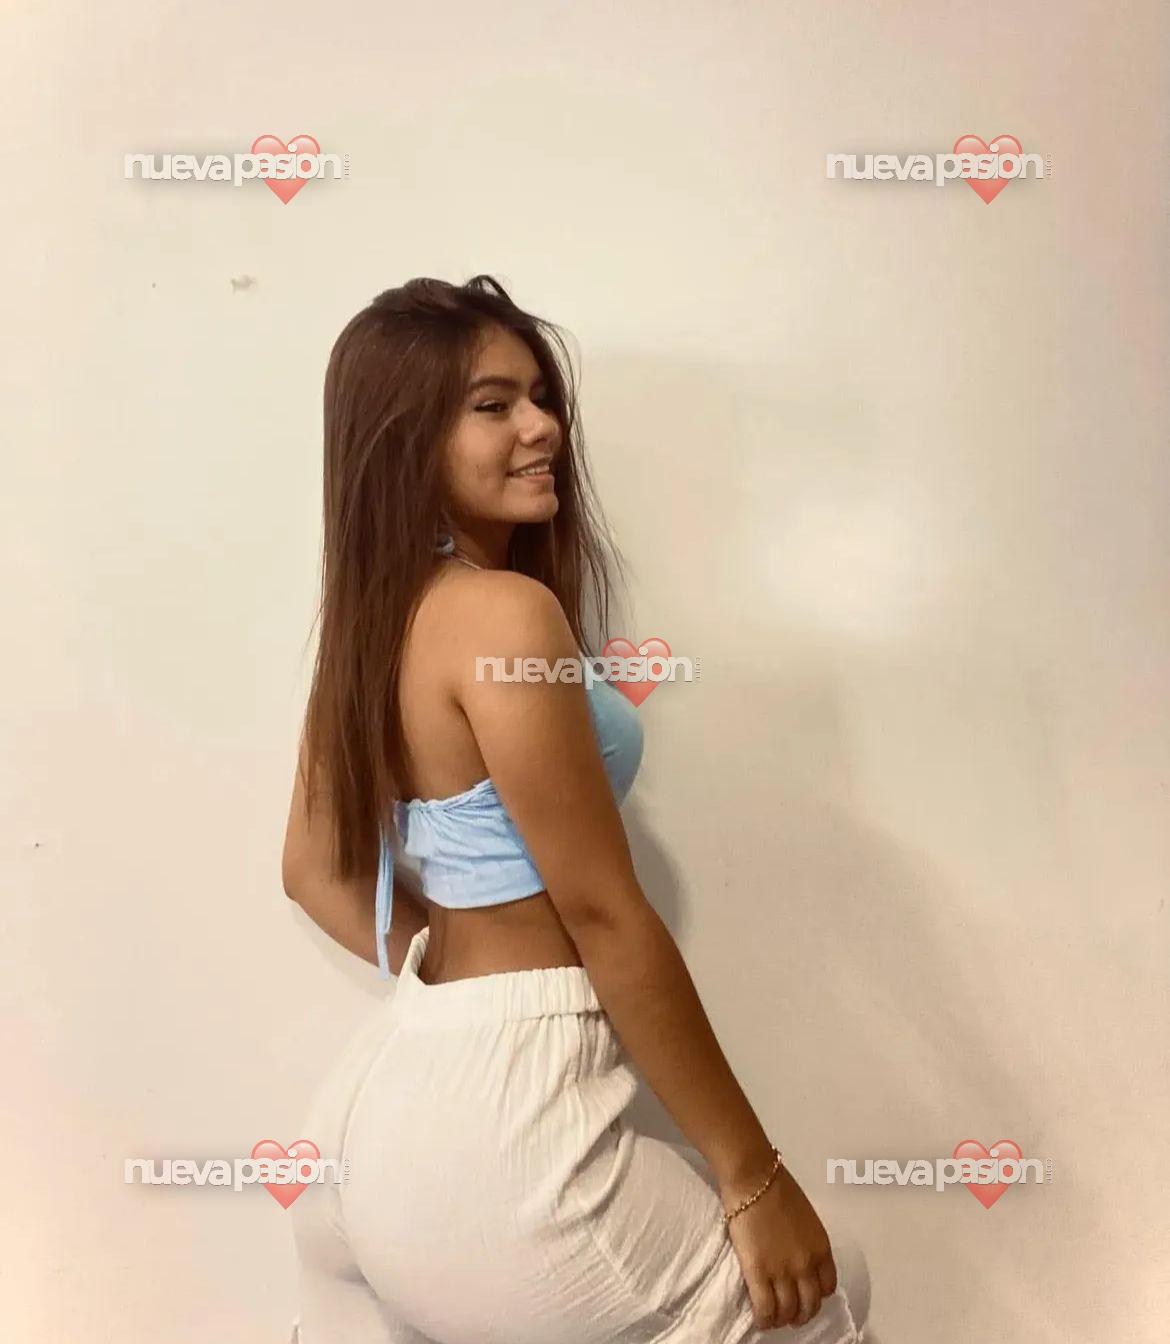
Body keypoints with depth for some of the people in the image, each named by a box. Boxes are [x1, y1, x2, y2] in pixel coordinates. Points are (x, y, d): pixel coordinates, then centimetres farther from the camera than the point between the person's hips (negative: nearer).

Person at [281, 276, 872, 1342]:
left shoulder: (372, 615, 7)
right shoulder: (504, 612, -20)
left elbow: (316, 872, 16)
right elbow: (601, 913, -19)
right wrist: (753, 1176, -10)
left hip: (394, 1100, 9)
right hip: (498, 1120, -8)